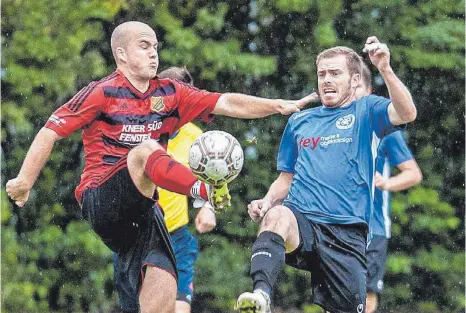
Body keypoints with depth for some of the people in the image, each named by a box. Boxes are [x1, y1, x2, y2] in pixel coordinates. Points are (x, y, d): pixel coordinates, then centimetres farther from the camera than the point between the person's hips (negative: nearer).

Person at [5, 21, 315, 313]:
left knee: (163, 286, -13)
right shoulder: (102, 93, -2)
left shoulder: (169, 94, 12)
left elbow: (227, 103, 3)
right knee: (146, 151, -31)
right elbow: (51, 132, -2)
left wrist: (278, 105, -9)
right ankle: (207, 191, -54)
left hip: (140, 211, 5)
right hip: (101, 201, -5)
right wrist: (25, 181, -9)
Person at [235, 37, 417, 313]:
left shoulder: (366, 112, 10)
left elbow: (407, 114, -12)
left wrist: (385, 70, -26)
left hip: (348, 232, -1)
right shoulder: (299, 121, 22)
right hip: (301, 220, 1)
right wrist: (266, 202, 7)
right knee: (277, 215, -34)